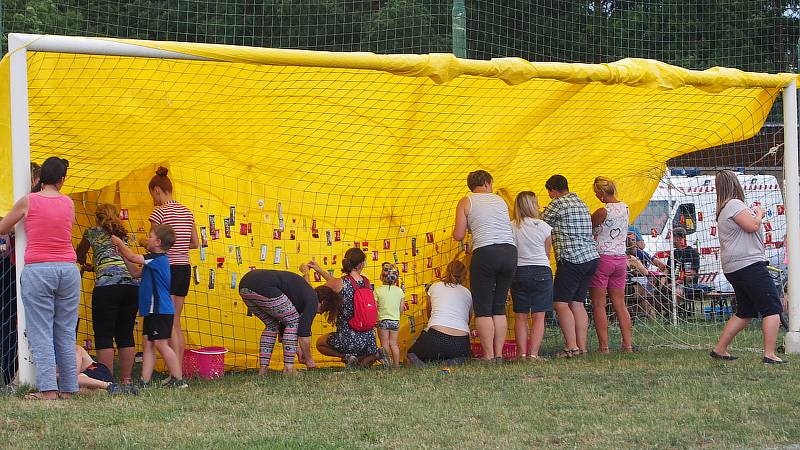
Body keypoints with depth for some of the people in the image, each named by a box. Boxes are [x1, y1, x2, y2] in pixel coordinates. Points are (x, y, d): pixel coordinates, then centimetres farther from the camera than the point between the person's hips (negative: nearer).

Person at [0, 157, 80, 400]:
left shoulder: (28, 201, 0)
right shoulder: (69, 203, 7)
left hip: (37, 270, -3)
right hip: (68, 269, 3)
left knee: (41, 334, -3)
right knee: (66, 333, 8)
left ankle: (48, 389, -11)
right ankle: (68, 388, 7)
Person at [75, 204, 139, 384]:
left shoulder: (93, 232, 15)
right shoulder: (123, 234, 26)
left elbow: (79, 255, 32)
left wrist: (83, 264, 56)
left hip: (107, 284, -5)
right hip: (132, 283, 5)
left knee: (104, 335, -1)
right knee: (126, 334, 11)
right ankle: (126, 380, 12)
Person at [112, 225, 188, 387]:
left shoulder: (158, 258, -14)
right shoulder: (156, 260, 17)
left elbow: (133, 257, -18)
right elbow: (136, 273, 24)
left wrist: (120, 243, -3)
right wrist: (123, 253, 18)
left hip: (160, 311, -10)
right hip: (152, 311, 10)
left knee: (161, 343, -8)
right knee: (148, 343, 7)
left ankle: (178, 380, -3)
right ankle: (145, 381, 7)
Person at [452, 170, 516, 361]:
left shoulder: (466, 202, 7)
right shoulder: (500, 200, 19)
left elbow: (458, 236, 3)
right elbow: (507, 227, 15)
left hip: (485, 252, -4)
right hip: (510, 251, 4)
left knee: (483, 309, 2)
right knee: (499, 307, 13)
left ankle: (489, 356, -3)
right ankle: (499, 354, 10)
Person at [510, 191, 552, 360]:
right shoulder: (543, 226, -5)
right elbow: (547, 253, 6)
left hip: (518, 272, 2)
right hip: (541, 271, -2)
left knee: (520, 316, 6)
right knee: (539, 316, 0)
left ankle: (522, 353, 2)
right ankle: (533, 354, -6)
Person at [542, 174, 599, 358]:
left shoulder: (559, 204, -6)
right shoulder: (581, 203, 20)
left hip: (571, 259, -9)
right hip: (591, 257, 9)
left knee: (560, 303, -7)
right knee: (577, 303, 10)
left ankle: (571, 346, -14)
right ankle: (582, 346, 7)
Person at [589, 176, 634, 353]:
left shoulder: (602, 212, -17)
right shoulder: (624, 208, 5)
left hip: (601, 258, -7)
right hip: (620, 258, 7)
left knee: (598, 305, 0)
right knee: (620, 304, 12)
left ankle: (603, 346, -3)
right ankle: (628, 344, 9)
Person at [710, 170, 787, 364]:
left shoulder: (723, 209, 20)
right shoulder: (734, 204, -11)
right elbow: (752, 226, -20)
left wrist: (754, 213, 22)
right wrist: (759, 214, -2)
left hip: (734, 268, 10)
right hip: (749, 264, -10)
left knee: (745, 312, 19)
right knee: (772, 309, -9)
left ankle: (719, 349, 19)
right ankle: (769, 355, -16)